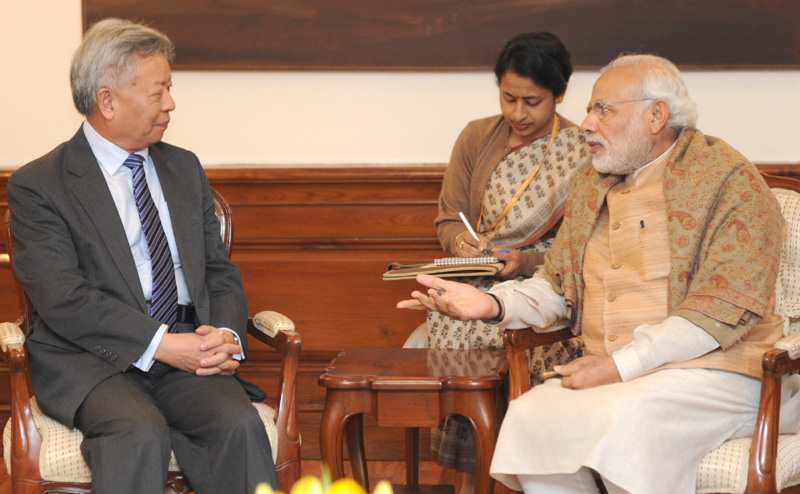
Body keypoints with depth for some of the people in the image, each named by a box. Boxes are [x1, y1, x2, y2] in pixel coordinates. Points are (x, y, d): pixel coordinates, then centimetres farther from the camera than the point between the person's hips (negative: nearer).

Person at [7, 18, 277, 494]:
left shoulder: (184, 168, 19)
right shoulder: (37, 185, 0)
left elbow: (221, 272, 19)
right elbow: (64, 299, -11)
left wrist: (227, 336, -4)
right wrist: (162, 344, -19)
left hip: (189, 352, 4)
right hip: (91, 360, -4)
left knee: (240, 424, -27)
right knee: (140, 435, -35)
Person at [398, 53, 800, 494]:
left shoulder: (727, 179, -5)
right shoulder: (594, 184, 19)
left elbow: (726, 309, -14)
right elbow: (556, 287, 20)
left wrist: (623, 365, -19)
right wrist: (494, 304, -2)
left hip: (709, 370, -6)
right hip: (609, 375, 6)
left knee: (624, 418, -35)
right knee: (528, 418, -23)